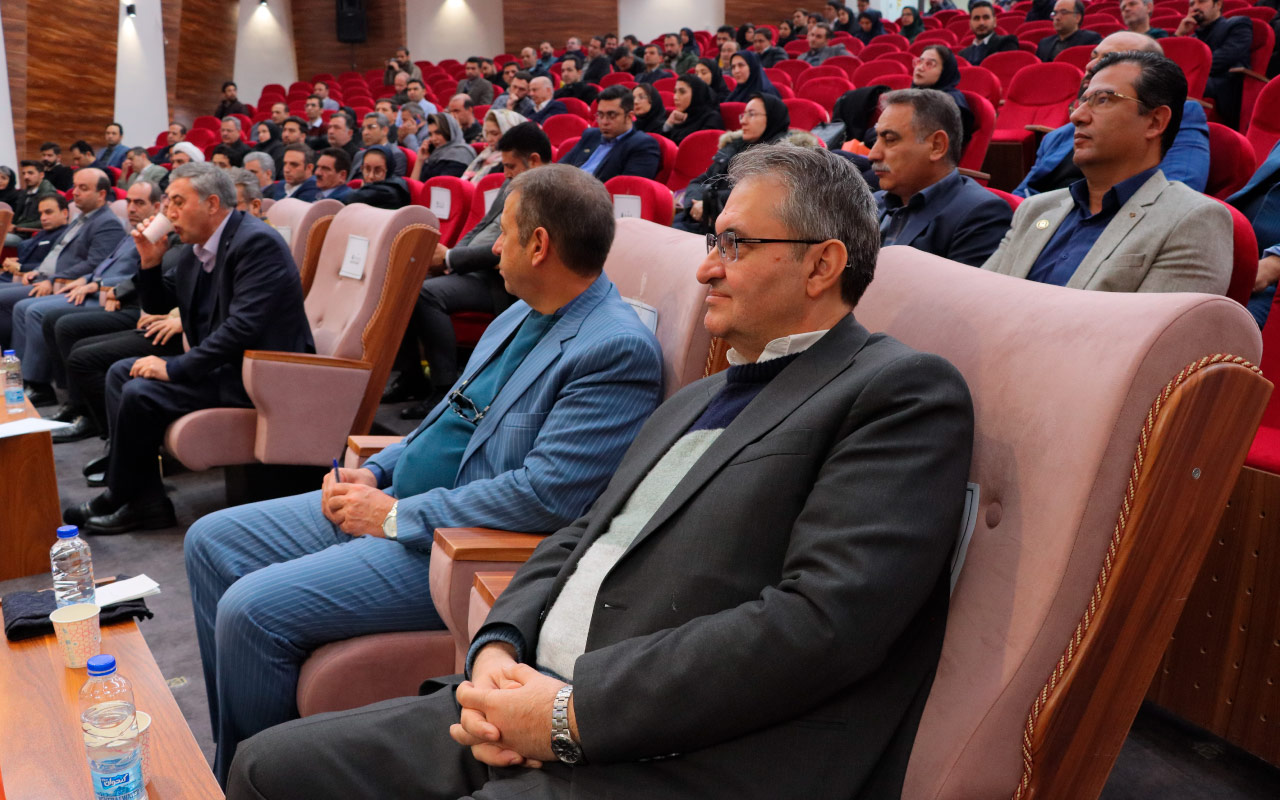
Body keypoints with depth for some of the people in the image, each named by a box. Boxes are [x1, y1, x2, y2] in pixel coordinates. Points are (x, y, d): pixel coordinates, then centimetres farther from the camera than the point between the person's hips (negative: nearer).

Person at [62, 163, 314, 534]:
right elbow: (158, 306, 23)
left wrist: (174, 368, -22)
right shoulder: (199, 249, 11)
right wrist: (150, 262, 4)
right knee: (121, 373, 8)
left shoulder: (257, 242, -19)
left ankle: (119, 500, 7)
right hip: (223, 361, 10)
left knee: (141, 393, -18)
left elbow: (243, 327, -28)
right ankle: (145, 500, 4)